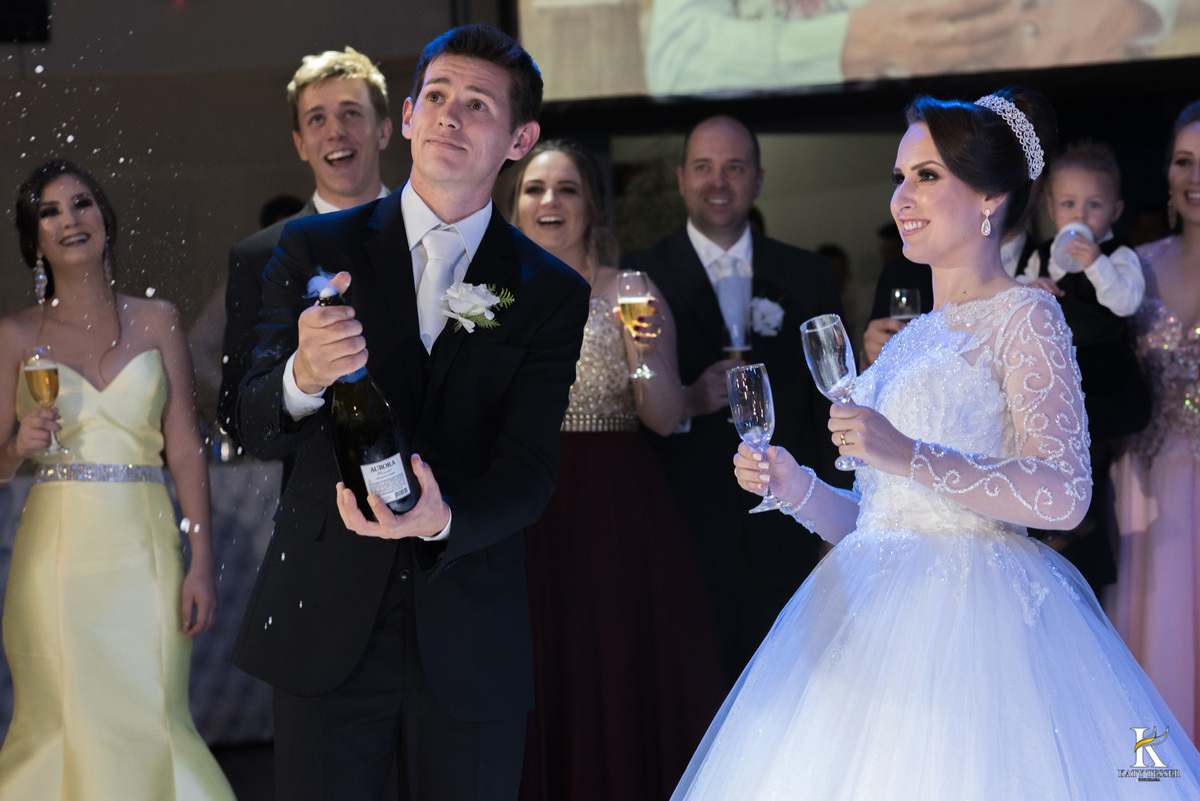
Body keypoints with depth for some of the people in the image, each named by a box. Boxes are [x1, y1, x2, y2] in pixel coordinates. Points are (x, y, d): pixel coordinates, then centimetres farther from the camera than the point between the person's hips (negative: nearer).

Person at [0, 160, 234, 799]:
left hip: (145, 550, 1)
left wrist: (201, 562, -3)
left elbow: (185, 447, 4)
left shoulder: (156, 320, 8)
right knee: (68, 728, -5)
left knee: (150, 726, -5)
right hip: (58, 551, -1)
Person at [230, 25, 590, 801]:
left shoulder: (552, 293, 3)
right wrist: (305, 378, -26)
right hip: (327, 629, 0)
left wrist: (442, 520, -27)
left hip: (472, 644, 1)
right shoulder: (317, 249, 3)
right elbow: (255, 429, -3)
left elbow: (528, 474, -5)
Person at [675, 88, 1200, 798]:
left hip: (974, 617, -7)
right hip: (875, 621, 7)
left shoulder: (1026, 319, -3)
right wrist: (799, 488, 2)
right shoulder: (913, 339, 20)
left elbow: (1063, 494, -16)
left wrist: (911, 457, -22)